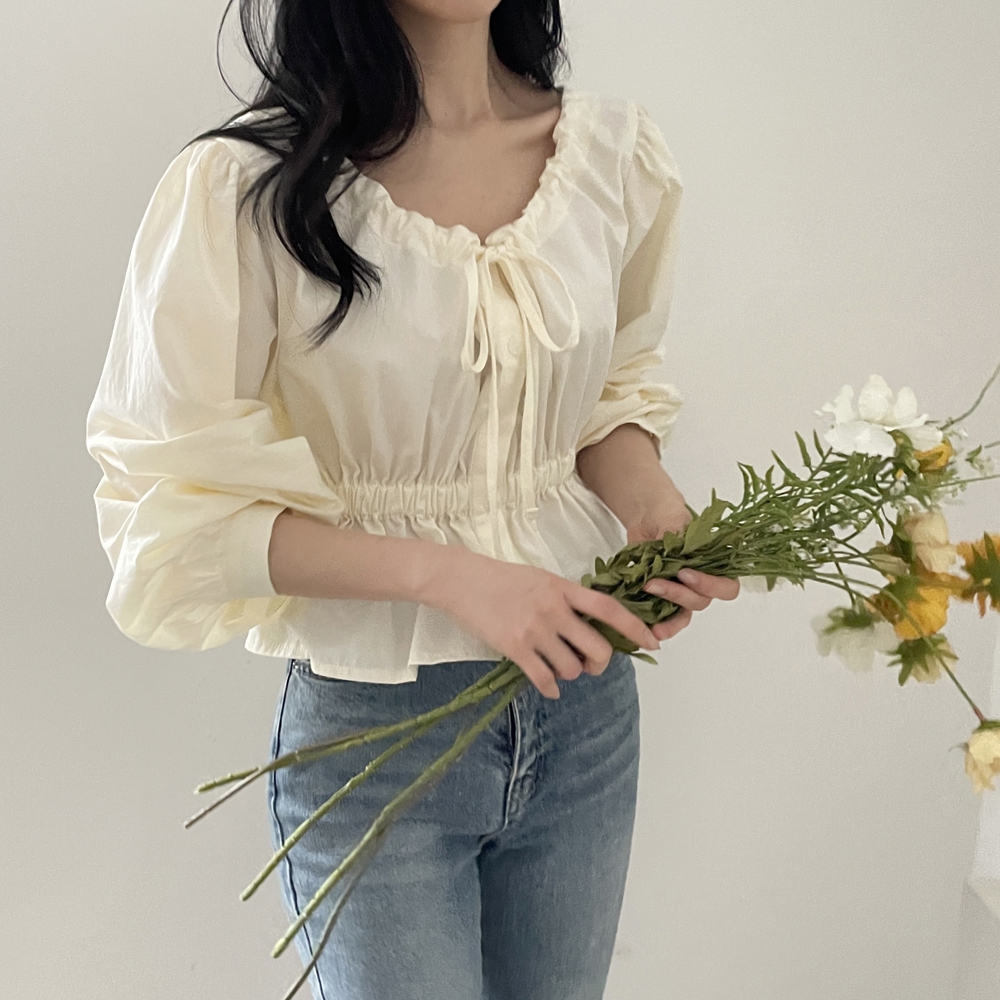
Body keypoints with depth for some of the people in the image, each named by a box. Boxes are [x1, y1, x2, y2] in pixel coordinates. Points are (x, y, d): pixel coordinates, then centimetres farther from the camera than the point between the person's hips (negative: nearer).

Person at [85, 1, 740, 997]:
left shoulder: (617, 149, -2)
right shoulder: (241, 188, -16)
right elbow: (180, 506, -13)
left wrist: (648, 502, -8)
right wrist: (448, 573, -22)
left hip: (584, 693, 5)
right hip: (373, 726, -4)